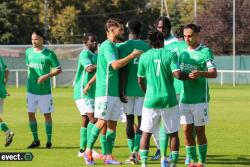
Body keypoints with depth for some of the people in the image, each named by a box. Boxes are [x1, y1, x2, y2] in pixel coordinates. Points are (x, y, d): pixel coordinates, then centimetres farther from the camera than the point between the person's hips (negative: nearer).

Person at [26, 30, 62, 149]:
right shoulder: (28, 52, 7)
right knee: (31, 113, 3)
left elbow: (58, 69, -6)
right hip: (31, 89, 4)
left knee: (47, 114, 2)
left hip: (44, 90, -4)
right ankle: (36, 140, 15)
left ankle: (49, 141, 11)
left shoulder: (49, 53, -7)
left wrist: (46, 76, -18)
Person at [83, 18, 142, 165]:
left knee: (112, 124, 6)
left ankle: (109, 156, 7)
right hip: (106, 91, -9)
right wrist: (132, 55, -16)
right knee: (102, 122, -7)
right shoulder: (107, 45, -11)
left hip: (115, 92, 9)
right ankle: (88, 151, 3)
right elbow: (115, 65, -22)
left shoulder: (113, 46, 18)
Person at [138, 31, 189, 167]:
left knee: (146, 133, 8)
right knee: (173, 133, 9)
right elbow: (177, 74, -14)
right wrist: (189, 77, 5)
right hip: (169, 100, -1)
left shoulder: (144, 57, 3)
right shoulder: (170, 54, -3)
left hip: (151, 100, 1)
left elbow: (140, 80, 10)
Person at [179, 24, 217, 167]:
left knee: (200, 131, 1)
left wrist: (200, 73, -37)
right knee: (187, 130, 3)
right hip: (185, 97, 5)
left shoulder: (205, 51, -8)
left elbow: (214, 73, -19)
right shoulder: (183, 52, 9)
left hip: (200, 98, -5)